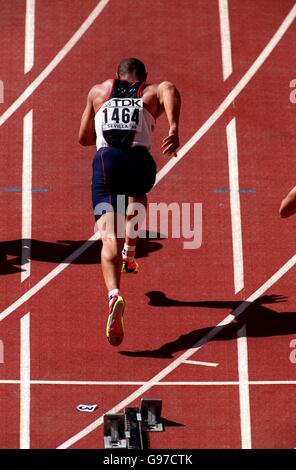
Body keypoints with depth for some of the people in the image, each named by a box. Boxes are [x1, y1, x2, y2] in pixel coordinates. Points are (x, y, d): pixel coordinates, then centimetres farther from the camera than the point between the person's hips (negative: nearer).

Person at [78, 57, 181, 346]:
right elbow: (169, 89, -4)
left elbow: (84, 138, 32)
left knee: (110, 237, -12)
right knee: (138, 195, 39)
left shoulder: (99, 91, 29)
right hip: (139, 160, 1)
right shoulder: (152, 93, 22)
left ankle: (114, 295, -36)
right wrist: (173, 129, -16)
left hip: (106, 160, -1)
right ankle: (129, 254, 45)